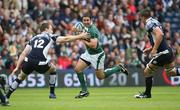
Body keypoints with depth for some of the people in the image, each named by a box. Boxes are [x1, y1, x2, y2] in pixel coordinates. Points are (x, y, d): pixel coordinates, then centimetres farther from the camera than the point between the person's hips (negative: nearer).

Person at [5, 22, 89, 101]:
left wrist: (17, 67, 20)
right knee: (53, 69, 28)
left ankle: (6, 96, 21)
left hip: (28, 61, 3)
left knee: (21, 77, 27)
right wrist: (80, 36, 25)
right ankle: (52, 93, 29)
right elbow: (66, 39, 16)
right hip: (41, 63, -3)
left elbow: (23, 54, 22)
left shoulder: (33, 38, 28)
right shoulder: (50, 36, 19)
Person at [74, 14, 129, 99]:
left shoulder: (92, 30, -27)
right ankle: (84, 91, 6)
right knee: (77, 69, -3)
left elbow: (94, 45, -34)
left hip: (97, 55, -9)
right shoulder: (87, 28, 2)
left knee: (100, 76, 6)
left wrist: (84, 41, -24)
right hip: (88, 53, 9)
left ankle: (118, 68, 23)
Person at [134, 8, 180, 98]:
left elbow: (160, 34, -28)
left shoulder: (149, 23, -12)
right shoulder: (156, 22, 17)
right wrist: (151, 48, 24)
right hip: (168, 51, 9)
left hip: (162, 53, -9)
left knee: (147, 72, 4)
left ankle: (147, 94, 16)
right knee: (171, 72, 25)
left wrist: (154, 49, -25)